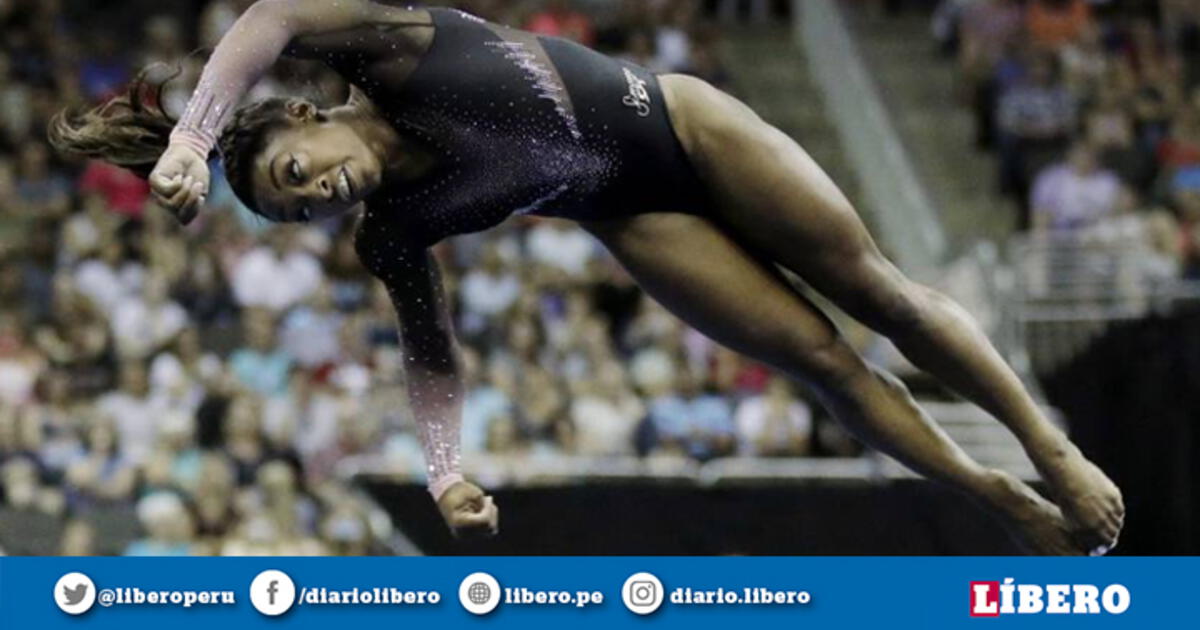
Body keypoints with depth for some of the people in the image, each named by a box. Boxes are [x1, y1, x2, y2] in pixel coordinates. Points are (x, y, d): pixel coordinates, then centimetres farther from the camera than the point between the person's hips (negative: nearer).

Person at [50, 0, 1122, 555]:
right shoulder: (394, 237, -15)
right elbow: (436, 360, -10)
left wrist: (193, 134, -51)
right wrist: (446, 468, -27)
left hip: (681, 124, -2)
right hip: (634, 218, 2)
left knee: (874, 288, 3)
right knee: (820, 358, -2)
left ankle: (1055, 454, 17)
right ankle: (1024, 514, 10)